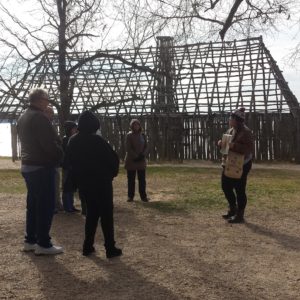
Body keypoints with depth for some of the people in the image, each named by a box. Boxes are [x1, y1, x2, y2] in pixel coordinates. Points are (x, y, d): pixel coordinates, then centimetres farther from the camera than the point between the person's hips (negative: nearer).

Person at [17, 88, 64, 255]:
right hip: (42, 167, -10)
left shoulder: (23, 118, 15)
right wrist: (60, 156, -5)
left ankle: (30, 240, 20)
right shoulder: (39, 117, -16)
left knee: (33, 204, 15)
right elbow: (49, 143, -22)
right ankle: (43, 244, -2)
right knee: (46, 206, -5)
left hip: (27, 166, 10)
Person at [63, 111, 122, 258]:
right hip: (101, 182, -6)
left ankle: (87, 246, 15)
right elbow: (113, 158, -16)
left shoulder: (72, 141, 3)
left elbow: (67, 162, 11)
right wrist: (111, 173, 1)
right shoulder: (97, 140, -17)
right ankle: (110, 248, 2)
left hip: (83, 183, 6)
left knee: (91, 212, 17)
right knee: (106, 214, 1)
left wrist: (77, 178, 17)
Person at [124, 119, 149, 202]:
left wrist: (142, 155, -8)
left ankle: (143, 196, 9)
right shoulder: (129, 135, -5)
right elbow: (128, 148, -10)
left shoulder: (142, 135, 8)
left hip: (141, 160, 3)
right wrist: (136, 156, -15)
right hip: (131, 160, -3)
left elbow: (146, 146, 9)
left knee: (142, 179, 3)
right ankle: (130, 196, 10)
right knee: (131, 179, 2)